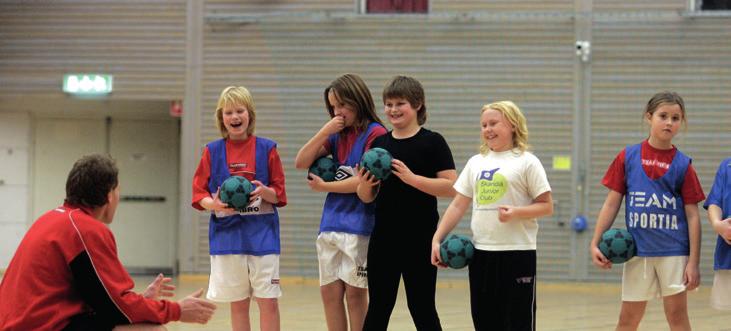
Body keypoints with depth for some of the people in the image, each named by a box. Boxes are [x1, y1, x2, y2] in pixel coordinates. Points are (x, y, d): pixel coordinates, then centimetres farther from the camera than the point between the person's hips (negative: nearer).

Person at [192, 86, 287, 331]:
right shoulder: (212, 152, 5)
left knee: (269, 301, -5)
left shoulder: (267, 149, 2)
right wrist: (214, 204, -17)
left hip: (262, 234, -1)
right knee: (238, 304, 7)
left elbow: (279, 195, 4)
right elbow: (199, 195, 4)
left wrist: (264, 191, -18)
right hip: (227, 235, 1)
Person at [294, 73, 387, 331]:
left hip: (358, 225, -7)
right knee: (329, 292, 7)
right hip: (330, 223, 7)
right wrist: (324, 131, -3)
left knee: (355, 293, -3)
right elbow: (301, 163, 8)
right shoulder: (337, 135, 15)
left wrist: (324, 187, -4)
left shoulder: (375, 133, -6)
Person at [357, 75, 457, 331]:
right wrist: (364, 184, -9)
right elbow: (367, 197, 13)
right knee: (377, 308, 8)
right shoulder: (379, 143, 9)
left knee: (421, 307, 2)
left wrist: (411, 177, -21)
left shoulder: (432, 142, -5)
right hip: (383, 238, 5)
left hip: (420, 241, -5)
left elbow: (451, 187, -13)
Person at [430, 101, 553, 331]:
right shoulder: (476, 162, 12)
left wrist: (516, 213, -21)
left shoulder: (526, 162, -3)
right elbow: (458, 205, 13)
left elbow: (546, 206, -5)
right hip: (481, 252, 5)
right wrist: (437, 239, 4)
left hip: (517, 253, -5)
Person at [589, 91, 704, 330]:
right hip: (637, 249, 1)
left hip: (673, 250, -1)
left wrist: (693, 262, -6)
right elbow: (612, 203, 6)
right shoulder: (628, 157, 3)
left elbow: (692, 215, -1)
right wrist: (595, 243, -1)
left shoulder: (682, 164, 0)